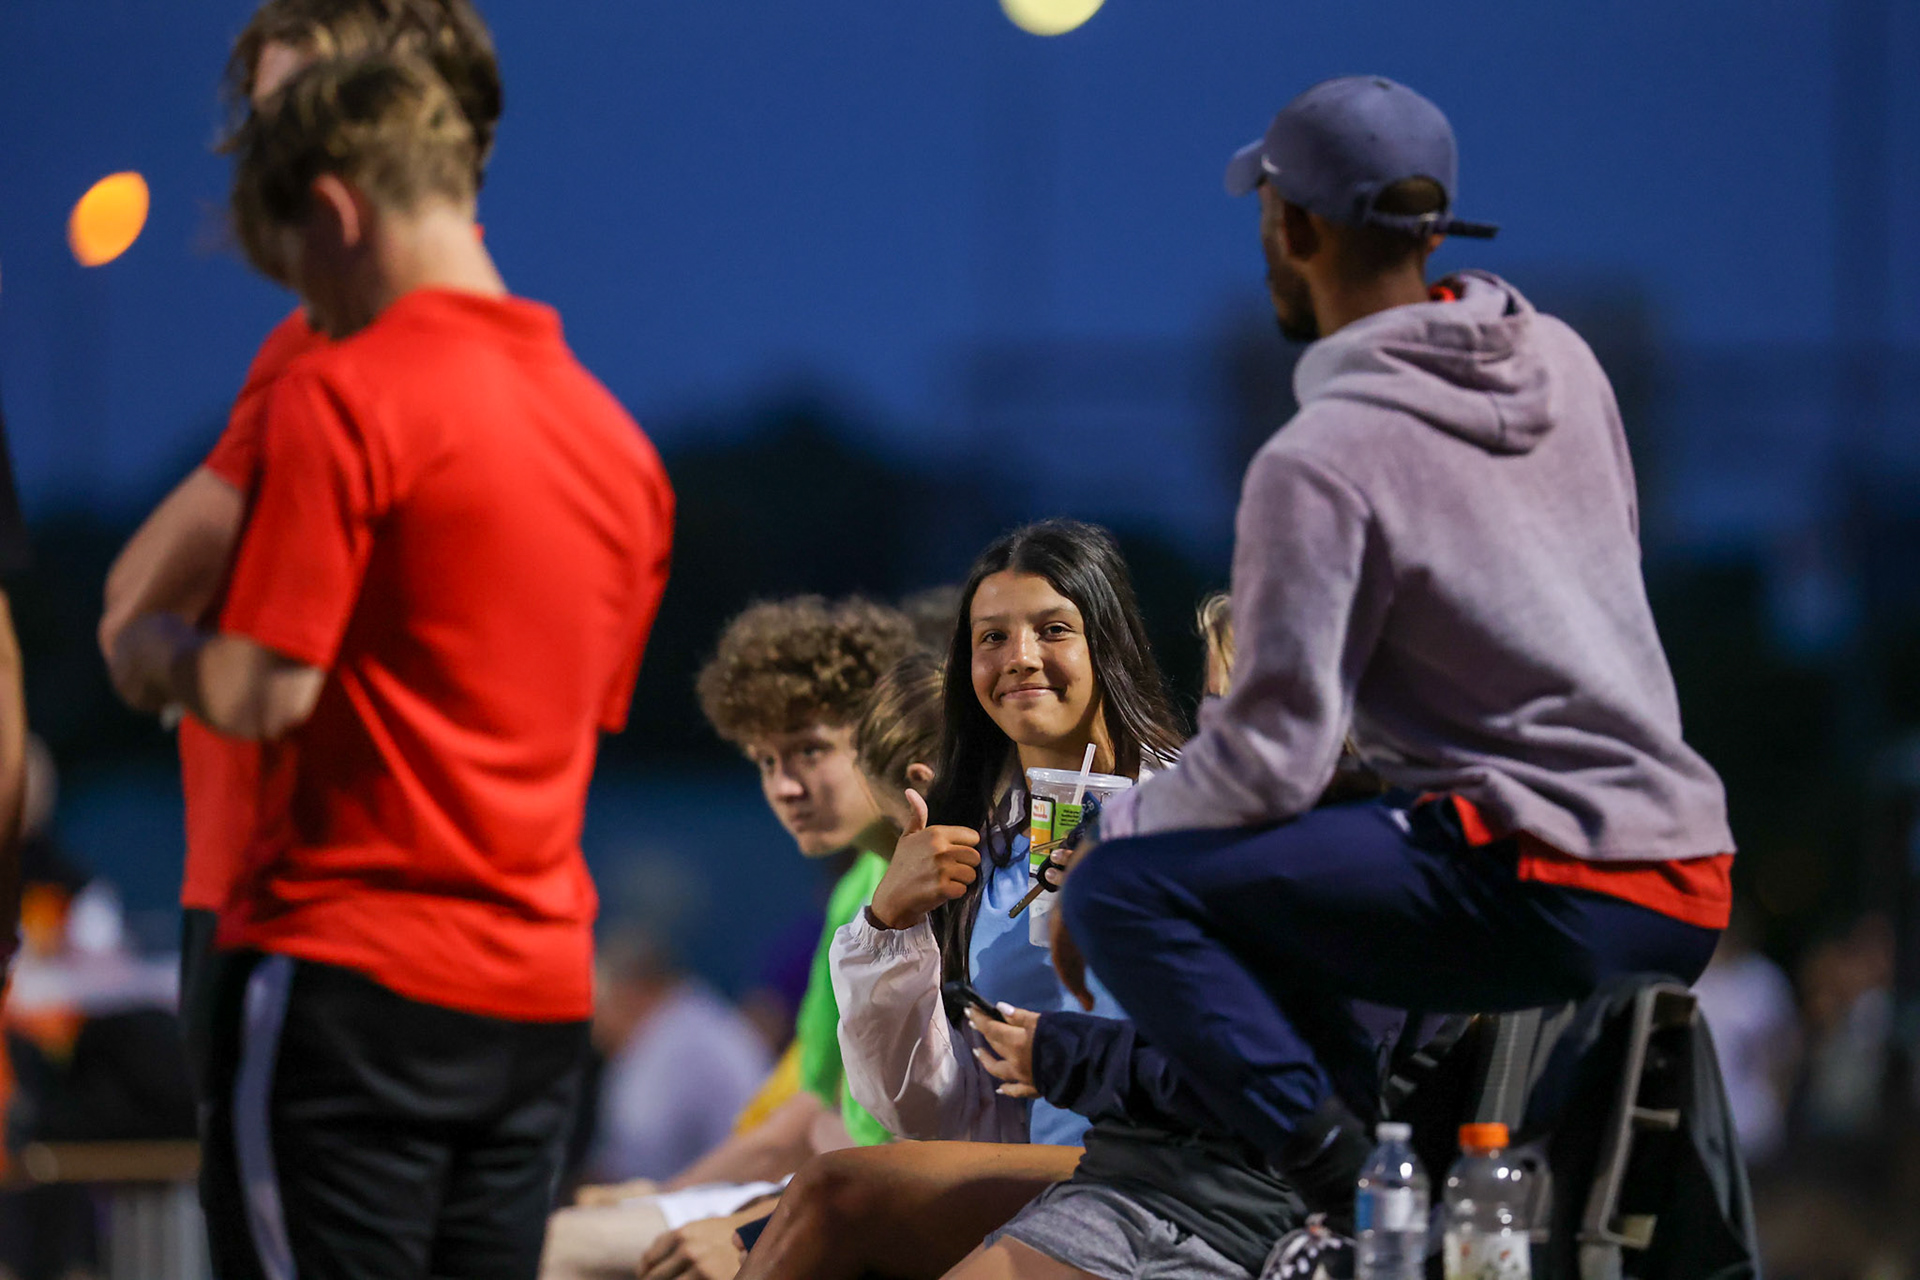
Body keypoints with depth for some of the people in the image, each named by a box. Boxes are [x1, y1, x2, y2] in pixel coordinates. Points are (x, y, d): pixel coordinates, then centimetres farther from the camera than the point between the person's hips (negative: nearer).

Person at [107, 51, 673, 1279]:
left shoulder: (345, 395, -10)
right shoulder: (620, 436, 12)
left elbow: (260, 692, -15)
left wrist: (162, 653, 6)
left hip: (355, 967, -7)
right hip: (544, 991, 7)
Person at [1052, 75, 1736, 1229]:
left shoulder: (1323, 460, -12)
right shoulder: (1565, 363, 11)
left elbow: (1269, 761, -14)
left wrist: (1112, 834, 3)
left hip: (1549, 893, -9)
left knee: (1127, 890, -9)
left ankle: (1334, 1166, -21)